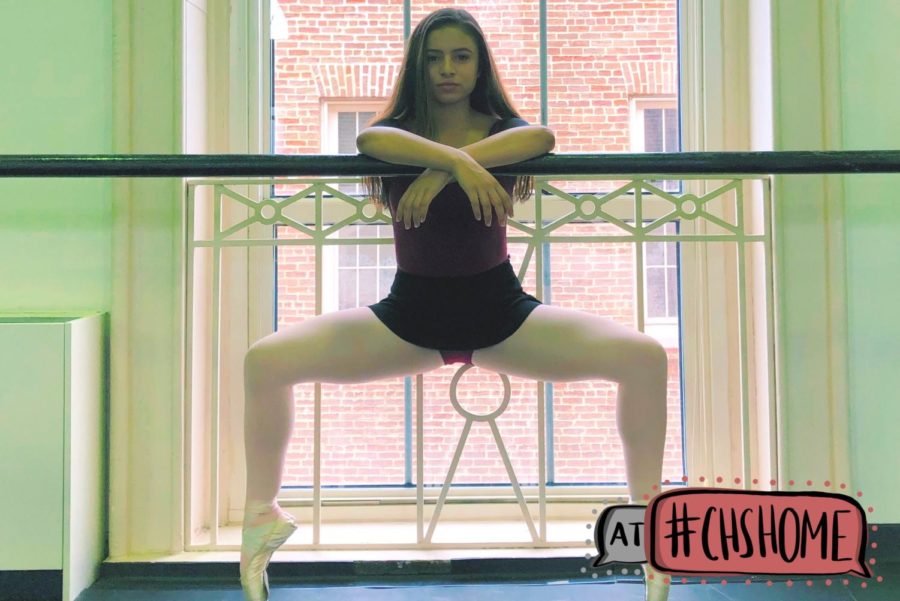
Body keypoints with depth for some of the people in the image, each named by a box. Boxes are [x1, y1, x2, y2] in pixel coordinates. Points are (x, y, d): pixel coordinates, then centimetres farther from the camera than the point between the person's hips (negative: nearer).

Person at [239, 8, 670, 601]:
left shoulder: (502, 128, 1)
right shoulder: (398, 129, 1)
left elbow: (541, 138, -26)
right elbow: (369, 139, -26)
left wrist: (441, 169, -34)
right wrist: (458, 160, -40)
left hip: (500, 310, 0)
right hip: (409, 314, 1)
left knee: (645, 357, -20)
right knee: (264, 363, -17)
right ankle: (263, 513, 5)